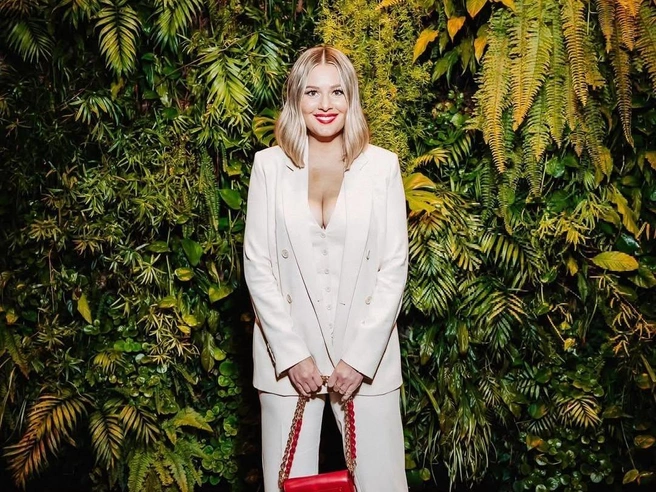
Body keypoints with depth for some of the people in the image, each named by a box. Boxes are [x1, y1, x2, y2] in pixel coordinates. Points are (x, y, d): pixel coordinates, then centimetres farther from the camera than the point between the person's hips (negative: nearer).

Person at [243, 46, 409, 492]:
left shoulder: (382, 166, 1)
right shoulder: (270, 165, 1)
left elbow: (394, 267, -1)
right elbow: (257, 265, 0)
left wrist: (361, 356, -8)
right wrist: (292, 354, -7)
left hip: (367, 354, 0)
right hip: (289, 354, 0)